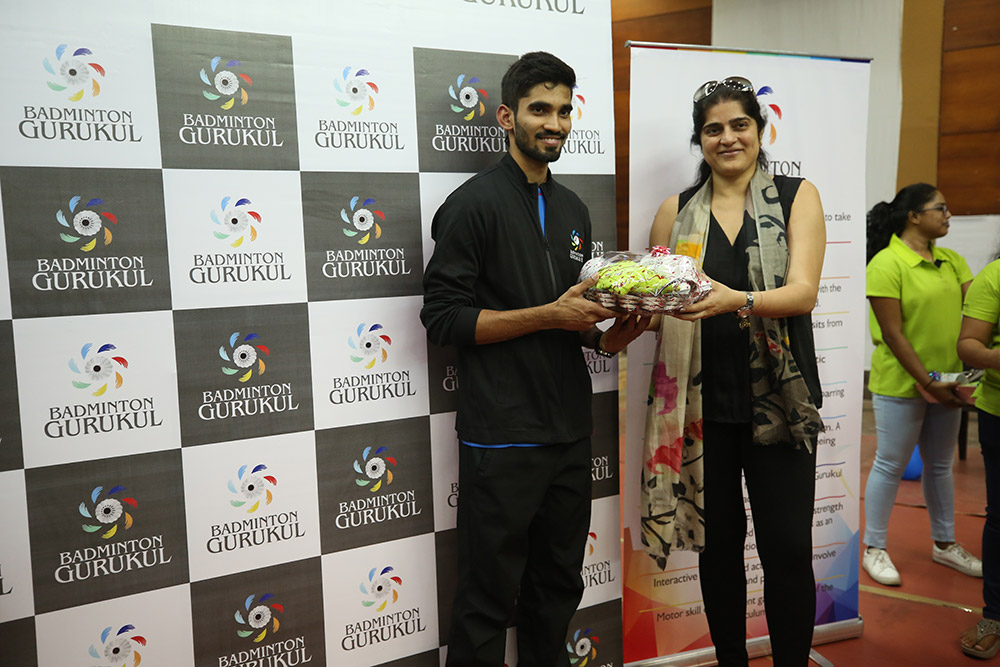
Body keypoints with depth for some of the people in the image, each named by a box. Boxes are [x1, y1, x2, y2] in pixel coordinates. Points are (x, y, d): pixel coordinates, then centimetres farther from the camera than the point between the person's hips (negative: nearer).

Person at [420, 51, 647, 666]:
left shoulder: (573, 209, 15)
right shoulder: (475, 203, -8)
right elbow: (444, 317, -13)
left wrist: (605, 336, 1)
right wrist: (550, 316, -18)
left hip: (570, 431, 7)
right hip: (503, 438, -7)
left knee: (559, 589, 19)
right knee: (490, 600, 5)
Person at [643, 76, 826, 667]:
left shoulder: (797, 197, 4)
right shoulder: (677, 212, 8)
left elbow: (803, 291, -10)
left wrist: (736, 301, -30)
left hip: (777, 398, -1)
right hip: (701, 401, 2)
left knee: (787, 549, 1)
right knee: (718, 543, 12)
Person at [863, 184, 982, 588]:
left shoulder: (952, 261, 7)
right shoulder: (886, 264, -14)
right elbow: (893, 333, -17)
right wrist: (926, 382, -17)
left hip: (947, 381, 7)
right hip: (901, 384, -6)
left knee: (940, 465, 18)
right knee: (891, 466, 4)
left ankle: (944, 544, 33)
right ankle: (874, 550, 17)